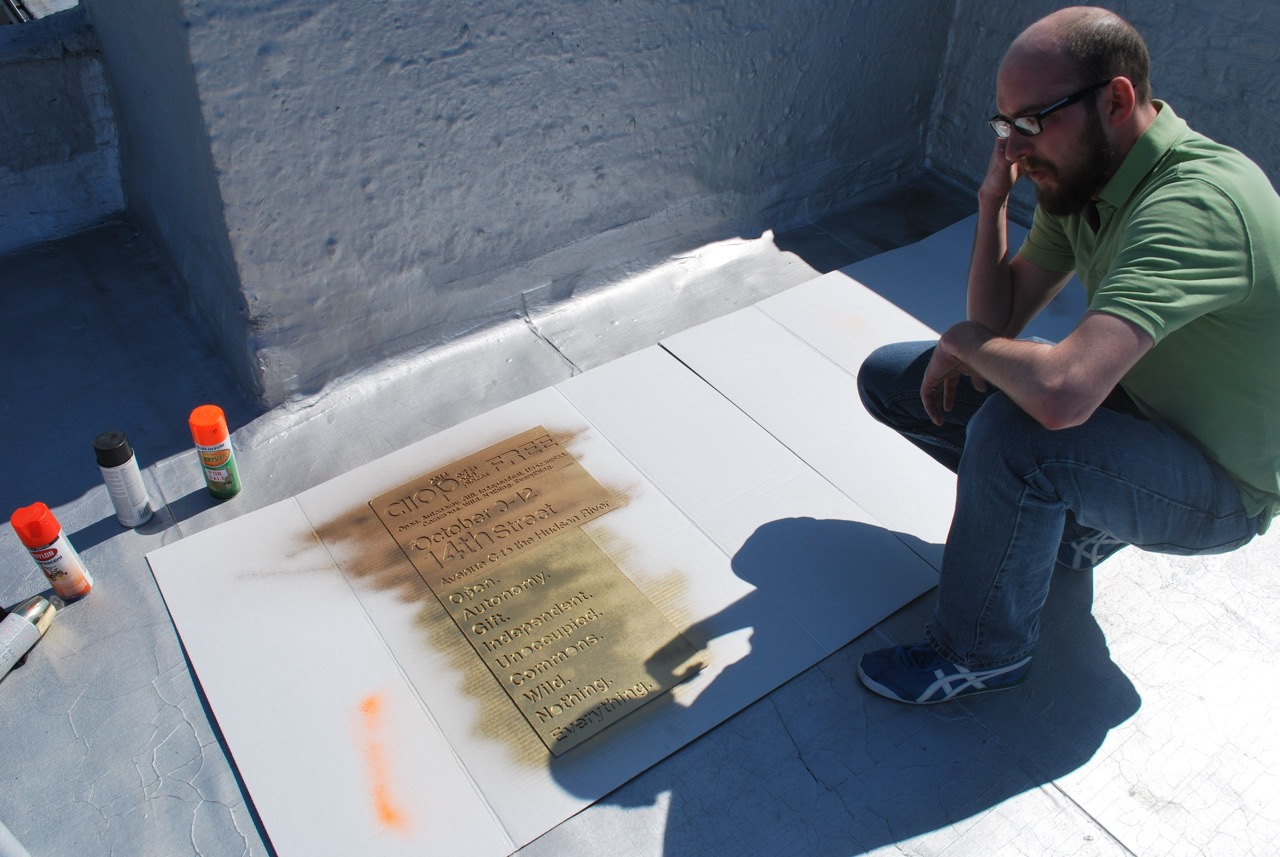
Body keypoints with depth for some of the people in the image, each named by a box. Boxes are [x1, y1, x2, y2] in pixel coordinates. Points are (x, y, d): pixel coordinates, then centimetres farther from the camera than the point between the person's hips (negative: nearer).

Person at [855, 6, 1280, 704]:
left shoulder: (1196, 202, -33)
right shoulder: (1078, 178, -5)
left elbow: (1062, 392, -46)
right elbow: (1000, 320, -1)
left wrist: (962, 340, -25)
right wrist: (992, 202, -14)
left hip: (1220, 489, -8)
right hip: (1127, 400, 8)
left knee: (1012, 432, -38)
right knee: (890, 378, 3)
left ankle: (979, 654, -11)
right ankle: (1074, 521, 13)